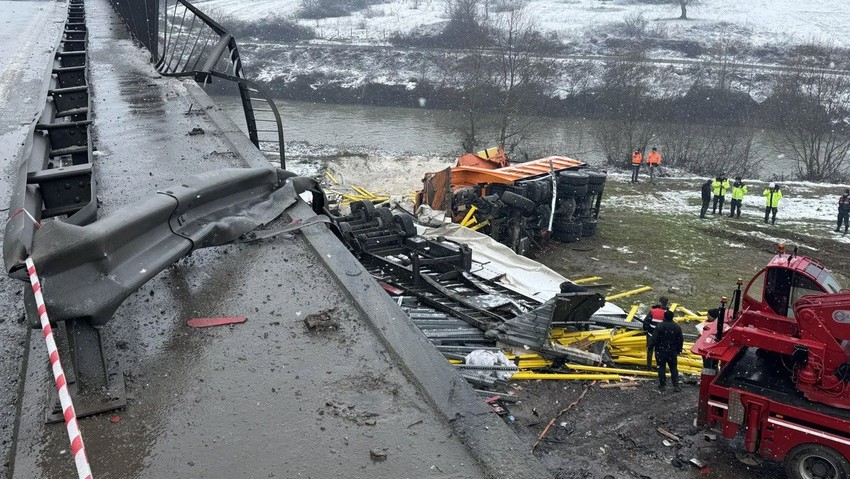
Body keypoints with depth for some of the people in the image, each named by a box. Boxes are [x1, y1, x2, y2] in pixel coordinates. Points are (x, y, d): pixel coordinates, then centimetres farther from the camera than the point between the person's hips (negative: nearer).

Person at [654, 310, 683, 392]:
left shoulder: (659, 326, -12)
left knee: (661, 368, 4)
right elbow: (680, 340, 4)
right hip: (672, 351, 3)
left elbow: (655, 339, -13)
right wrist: (678, 350, 15)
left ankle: (662, 385, 5)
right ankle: (676, 386, 4)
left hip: (661, 351, -3)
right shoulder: (677, 327, 0)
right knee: (674, 368, 9)